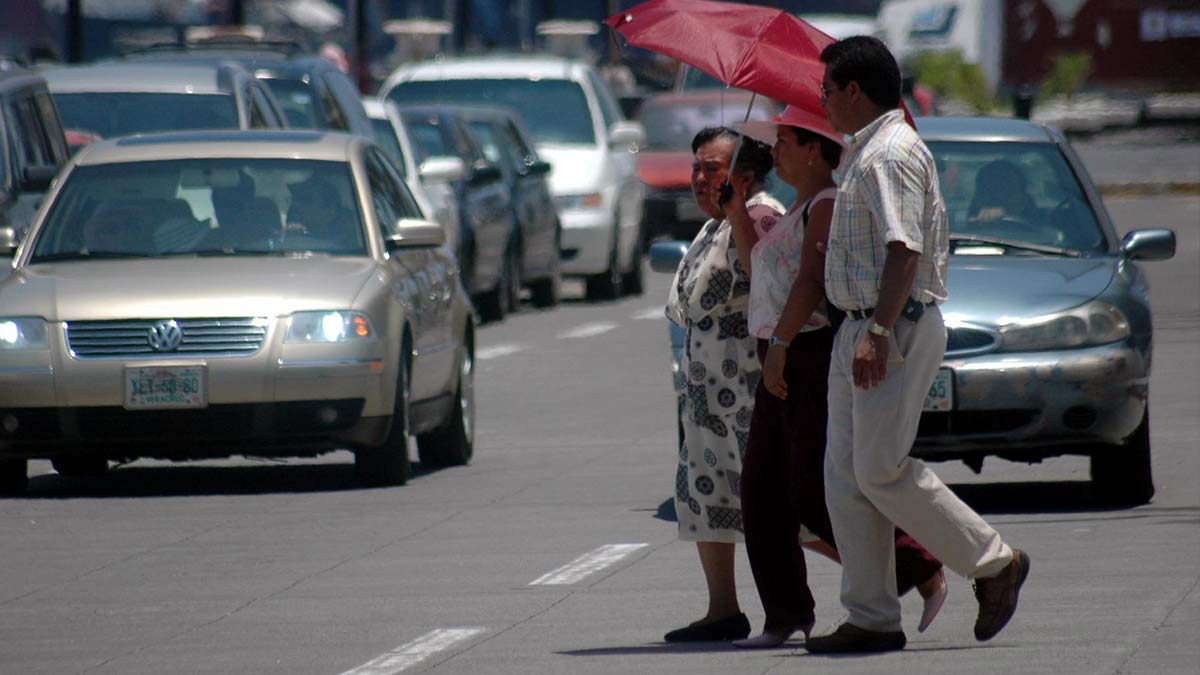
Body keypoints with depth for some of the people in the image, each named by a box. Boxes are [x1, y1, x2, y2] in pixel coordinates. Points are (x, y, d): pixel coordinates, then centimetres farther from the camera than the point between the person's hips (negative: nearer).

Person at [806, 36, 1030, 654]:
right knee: (846, 477, 5)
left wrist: (878, 332, -29)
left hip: (896, 327, -10)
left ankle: (994, 563, 2)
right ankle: (872, 617, 5)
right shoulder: (867, 153, 19)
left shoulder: (891, 152, -14)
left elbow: (904, 251, -23)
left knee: (881, 471, -11)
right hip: (859, 330, 10)